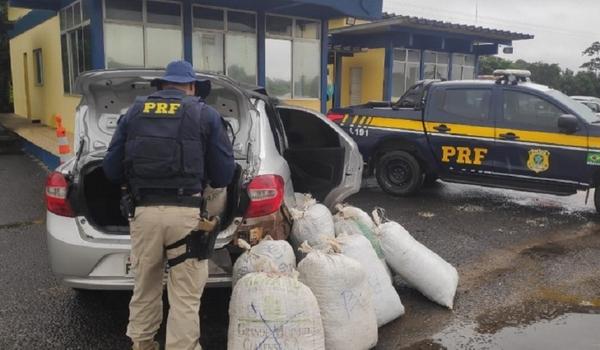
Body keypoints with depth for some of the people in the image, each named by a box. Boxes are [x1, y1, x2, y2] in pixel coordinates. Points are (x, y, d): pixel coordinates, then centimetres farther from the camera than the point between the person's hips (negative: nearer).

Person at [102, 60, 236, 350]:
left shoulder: (135, 111, 12)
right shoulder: (206, 114, 5)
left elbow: (111, 168, 10)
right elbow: (224, 173, 2)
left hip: (144, 210, 4)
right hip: (187, 212, -3)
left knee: (145, 287, 21)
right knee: (185, 296, 6)